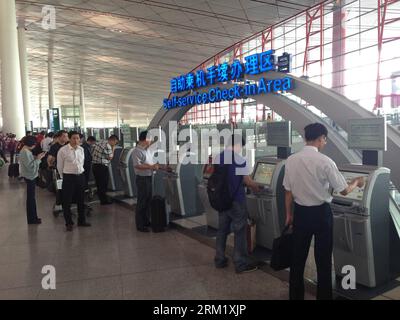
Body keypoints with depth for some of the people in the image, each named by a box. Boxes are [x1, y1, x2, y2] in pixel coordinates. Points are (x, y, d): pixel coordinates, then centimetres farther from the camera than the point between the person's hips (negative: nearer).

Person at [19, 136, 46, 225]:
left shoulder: (25, 151, 9)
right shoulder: (25, 152, -21)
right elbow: (30, 166, -25)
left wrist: (37, 157, 1)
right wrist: (38, 159, -20)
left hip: (30, 176, 10)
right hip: (30, 177, -10)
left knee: (31, 197, 16)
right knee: (31, 198, 0)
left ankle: (33, 217, 26)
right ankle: (32, 219, 10)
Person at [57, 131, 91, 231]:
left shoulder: (81, 149, 3)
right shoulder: (63, 150, -10)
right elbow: (59, 166, -1)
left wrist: (80, 172, 15)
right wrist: (64, 177, 7)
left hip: (80, 176, 5)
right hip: (68, 177, -4)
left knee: (81, 200, 15)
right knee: (67, 201, 3)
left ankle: (81, 220, 29)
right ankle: (69, 223, 19)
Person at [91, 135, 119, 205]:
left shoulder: (99, 143, 12)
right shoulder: (108, 146, -17)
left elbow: (92, 154, 16)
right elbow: (110, 158, -11)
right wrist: (113, 149, -3)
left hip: (94, 165, 9)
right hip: (102, 167, -9)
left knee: (99, 183, 14)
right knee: (103, 184, 3)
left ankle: (102, 199, 25)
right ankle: (104, 200, 12)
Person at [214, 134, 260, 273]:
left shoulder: (218, 158, 5)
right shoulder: (239, 159, -15)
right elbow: (247, 181, -11)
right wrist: (256, 187, 9)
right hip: (236, 200, -6)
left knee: (222, 229, 15)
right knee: (240, 231, 3)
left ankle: (220, 260, 24)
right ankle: (241, 264, 11)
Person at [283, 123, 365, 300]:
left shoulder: (291, 160, -6)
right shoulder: (325, 161, -17)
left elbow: (288, 191, 1)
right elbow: (344, 191, -8)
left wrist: (289, 214, 13)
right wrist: (357, 182, 13)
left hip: (300, 212, 4)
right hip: (321, 213, -3)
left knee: (298, 256, 16)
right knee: (323, 258, 13)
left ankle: (296, 295, 30)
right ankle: (323, 296, 27)